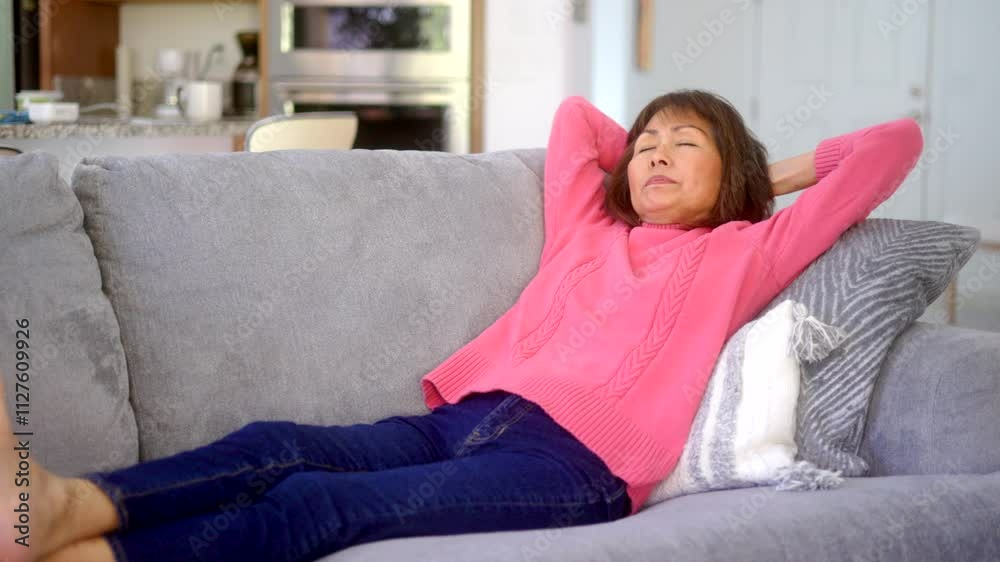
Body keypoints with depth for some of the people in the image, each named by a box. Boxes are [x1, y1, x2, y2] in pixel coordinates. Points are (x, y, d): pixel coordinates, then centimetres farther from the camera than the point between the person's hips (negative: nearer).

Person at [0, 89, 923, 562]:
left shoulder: (736, 256, 15)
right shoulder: (587, 229, 29)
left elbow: (893, 146, 17)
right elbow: (575, 114, 45)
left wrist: (775, 172, 27)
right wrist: (638, 161, 42)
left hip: (571, 462, -6)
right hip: (468, 418, 6)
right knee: (273, 448, -24)